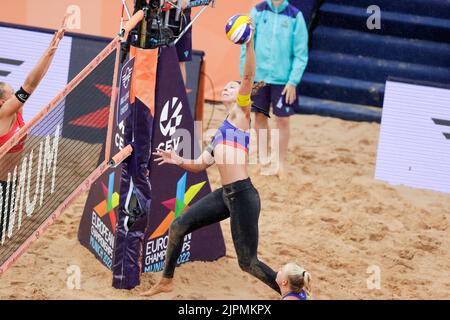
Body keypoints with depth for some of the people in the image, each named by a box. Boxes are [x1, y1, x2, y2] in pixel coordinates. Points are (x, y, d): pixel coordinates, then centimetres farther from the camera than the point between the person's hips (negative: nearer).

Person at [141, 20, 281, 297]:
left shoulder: (241, 112, 2)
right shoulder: (221, 132, 23)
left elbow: (248, 77, -14)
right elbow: (200, 165, 24)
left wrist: (249, 43, -22)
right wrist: (179, 161, 7)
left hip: (243, 194, -8)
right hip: (225, 194, 8)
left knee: (248, 262, -6)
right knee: (178, 227, 15)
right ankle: (166, 282, 31)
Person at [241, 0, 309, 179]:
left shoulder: (295, 16, -6)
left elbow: (301, 52, -4)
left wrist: (293, 81, -10)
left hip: (283, 78, -2)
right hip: (259, 75, 2)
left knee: (282, 119, 1)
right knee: (260, 116, 10)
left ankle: (281, 163, 14)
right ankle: (262, 155, 25)